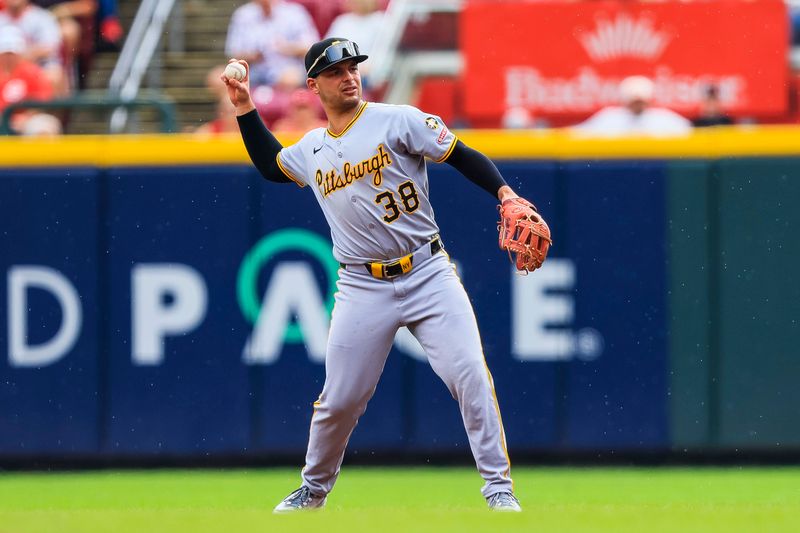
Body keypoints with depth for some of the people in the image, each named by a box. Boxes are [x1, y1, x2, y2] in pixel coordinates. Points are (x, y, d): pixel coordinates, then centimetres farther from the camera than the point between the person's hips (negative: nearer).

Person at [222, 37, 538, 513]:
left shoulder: (397, 121, -4)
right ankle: (313, 490, 27)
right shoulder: (311, 151, 10)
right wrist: (245, 108, 24)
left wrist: (505, 193, -22)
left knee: (471, 376, -15)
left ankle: (499, 488, -7)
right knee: (340, 399, 5)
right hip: (363, 289, 3)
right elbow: (271, 165, 32)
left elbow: (463, 157, -7)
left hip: (428, 274, -3)